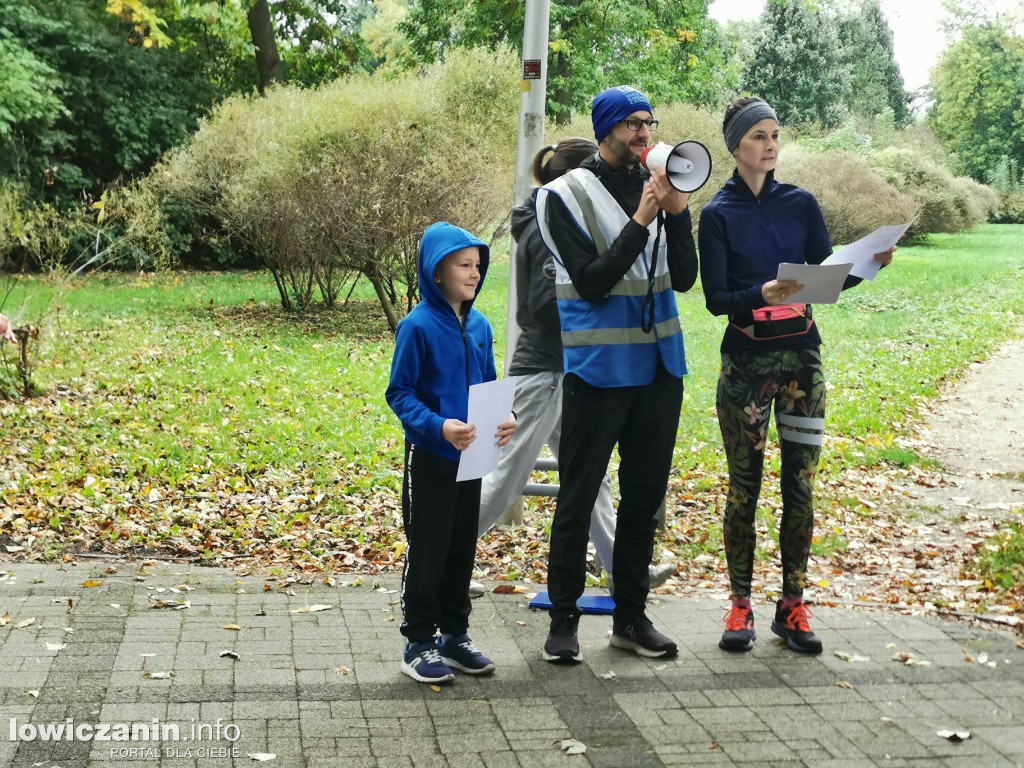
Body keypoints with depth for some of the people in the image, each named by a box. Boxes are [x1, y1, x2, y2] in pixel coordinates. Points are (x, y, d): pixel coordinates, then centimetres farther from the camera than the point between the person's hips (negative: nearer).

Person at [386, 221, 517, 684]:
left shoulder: (479, 326, 4)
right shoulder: (418, 326, -14)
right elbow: (399, 393, -12)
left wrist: (503, 419, -6)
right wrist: (438, 425, -26)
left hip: (471, 456, 6)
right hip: (429, 456, -6)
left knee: (462, 549, 14)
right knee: (427, 551, 2)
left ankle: (455, 635, 27)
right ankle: (419, 643, 15)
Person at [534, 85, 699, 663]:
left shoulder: (657, 187, 7)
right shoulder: (568, 195, -7)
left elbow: (685, 278, 1)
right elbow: (592, 283, -15)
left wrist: (678, 212, -13)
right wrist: (641, 220, -21)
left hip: (659, 364, 6)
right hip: (599, 369, -5)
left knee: (646, 495, 12)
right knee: (578, 497, 1)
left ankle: (632, 615, 24)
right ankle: (564, 619, 14)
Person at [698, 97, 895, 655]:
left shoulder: (801, 204, 7)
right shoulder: (718, 215, -2)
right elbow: (715, 298, -8)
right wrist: (762, 293, -26)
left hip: (801, 357, 3)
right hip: (746, 362, -3)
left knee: (800, 486, 2)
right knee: (744, 488, 1)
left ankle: (792, 607, 11)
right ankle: (740, 606, 12)